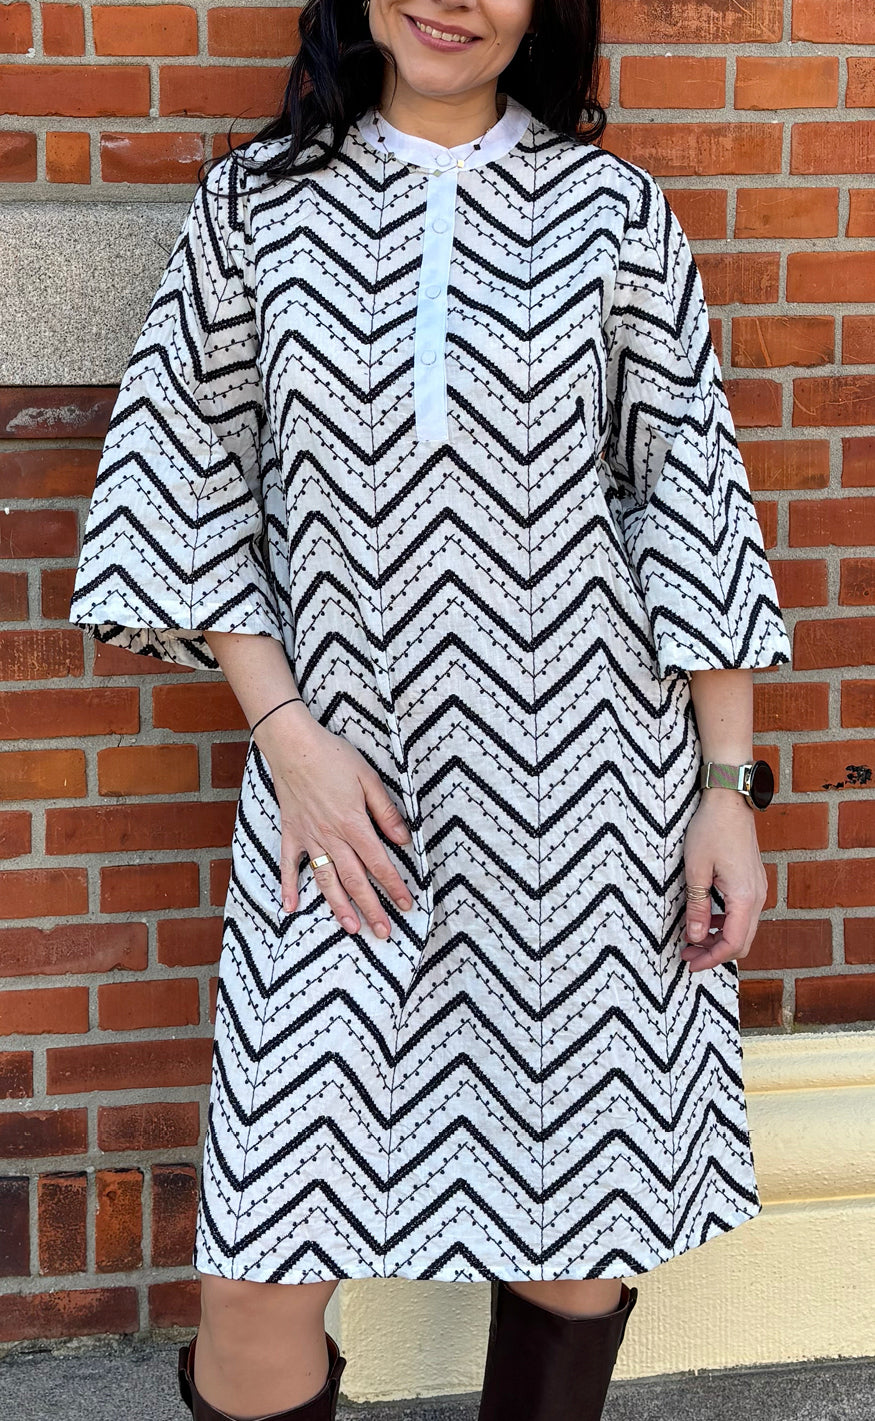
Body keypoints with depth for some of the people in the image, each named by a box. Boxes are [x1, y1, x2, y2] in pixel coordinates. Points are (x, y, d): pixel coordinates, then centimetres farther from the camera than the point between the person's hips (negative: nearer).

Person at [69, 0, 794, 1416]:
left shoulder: (614, 209, 6)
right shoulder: (255, 203, 7)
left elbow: (692, 503, 5)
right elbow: (191, 494, 5)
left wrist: (728, 783, 0)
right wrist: (286, 731, -6)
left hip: (584, 780, 1)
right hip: (345, 780, 0)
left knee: (581, 1209, 7)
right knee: (265, 1266, -4)